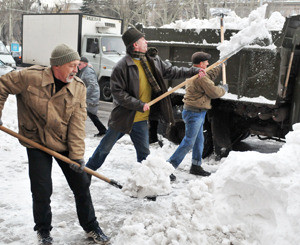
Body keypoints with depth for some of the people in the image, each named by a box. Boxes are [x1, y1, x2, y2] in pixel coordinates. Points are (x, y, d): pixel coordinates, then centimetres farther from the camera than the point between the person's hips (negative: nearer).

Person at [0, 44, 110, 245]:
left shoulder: (79, 88, -8)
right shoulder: (31, 77, -16)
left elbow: (77, 124, -11)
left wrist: (77, 155, -17)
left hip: (65, 144, 3)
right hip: (37, 144, -2)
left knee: (82, 184, 7)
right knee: (42, 191, -1)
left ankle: (91, 227, 28)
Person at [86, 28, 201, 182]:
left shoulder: (153, 61, 3)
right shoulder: (122, 66, -17)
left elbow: (171, 71, 16)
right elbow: (117, 92, -18)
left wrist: (194, 71, 11)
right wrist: (139, 104, -22)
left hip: (141, 120, 5)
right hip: (122, 117, -5)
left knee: (144, 153, 12)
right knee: (105, 148, 9)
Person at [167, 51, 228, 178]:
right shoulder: (200, 77, -21)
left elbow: (210, 75, 31)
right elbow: (214, 92, -17)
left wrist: (220, 66, 35)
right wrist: (224, 89, 3)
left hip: (197, 113, 11)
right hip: (194, 113, -11)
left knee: (199, 140, 17)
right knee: (189, 142, -7)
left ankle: (196, 166, 27)